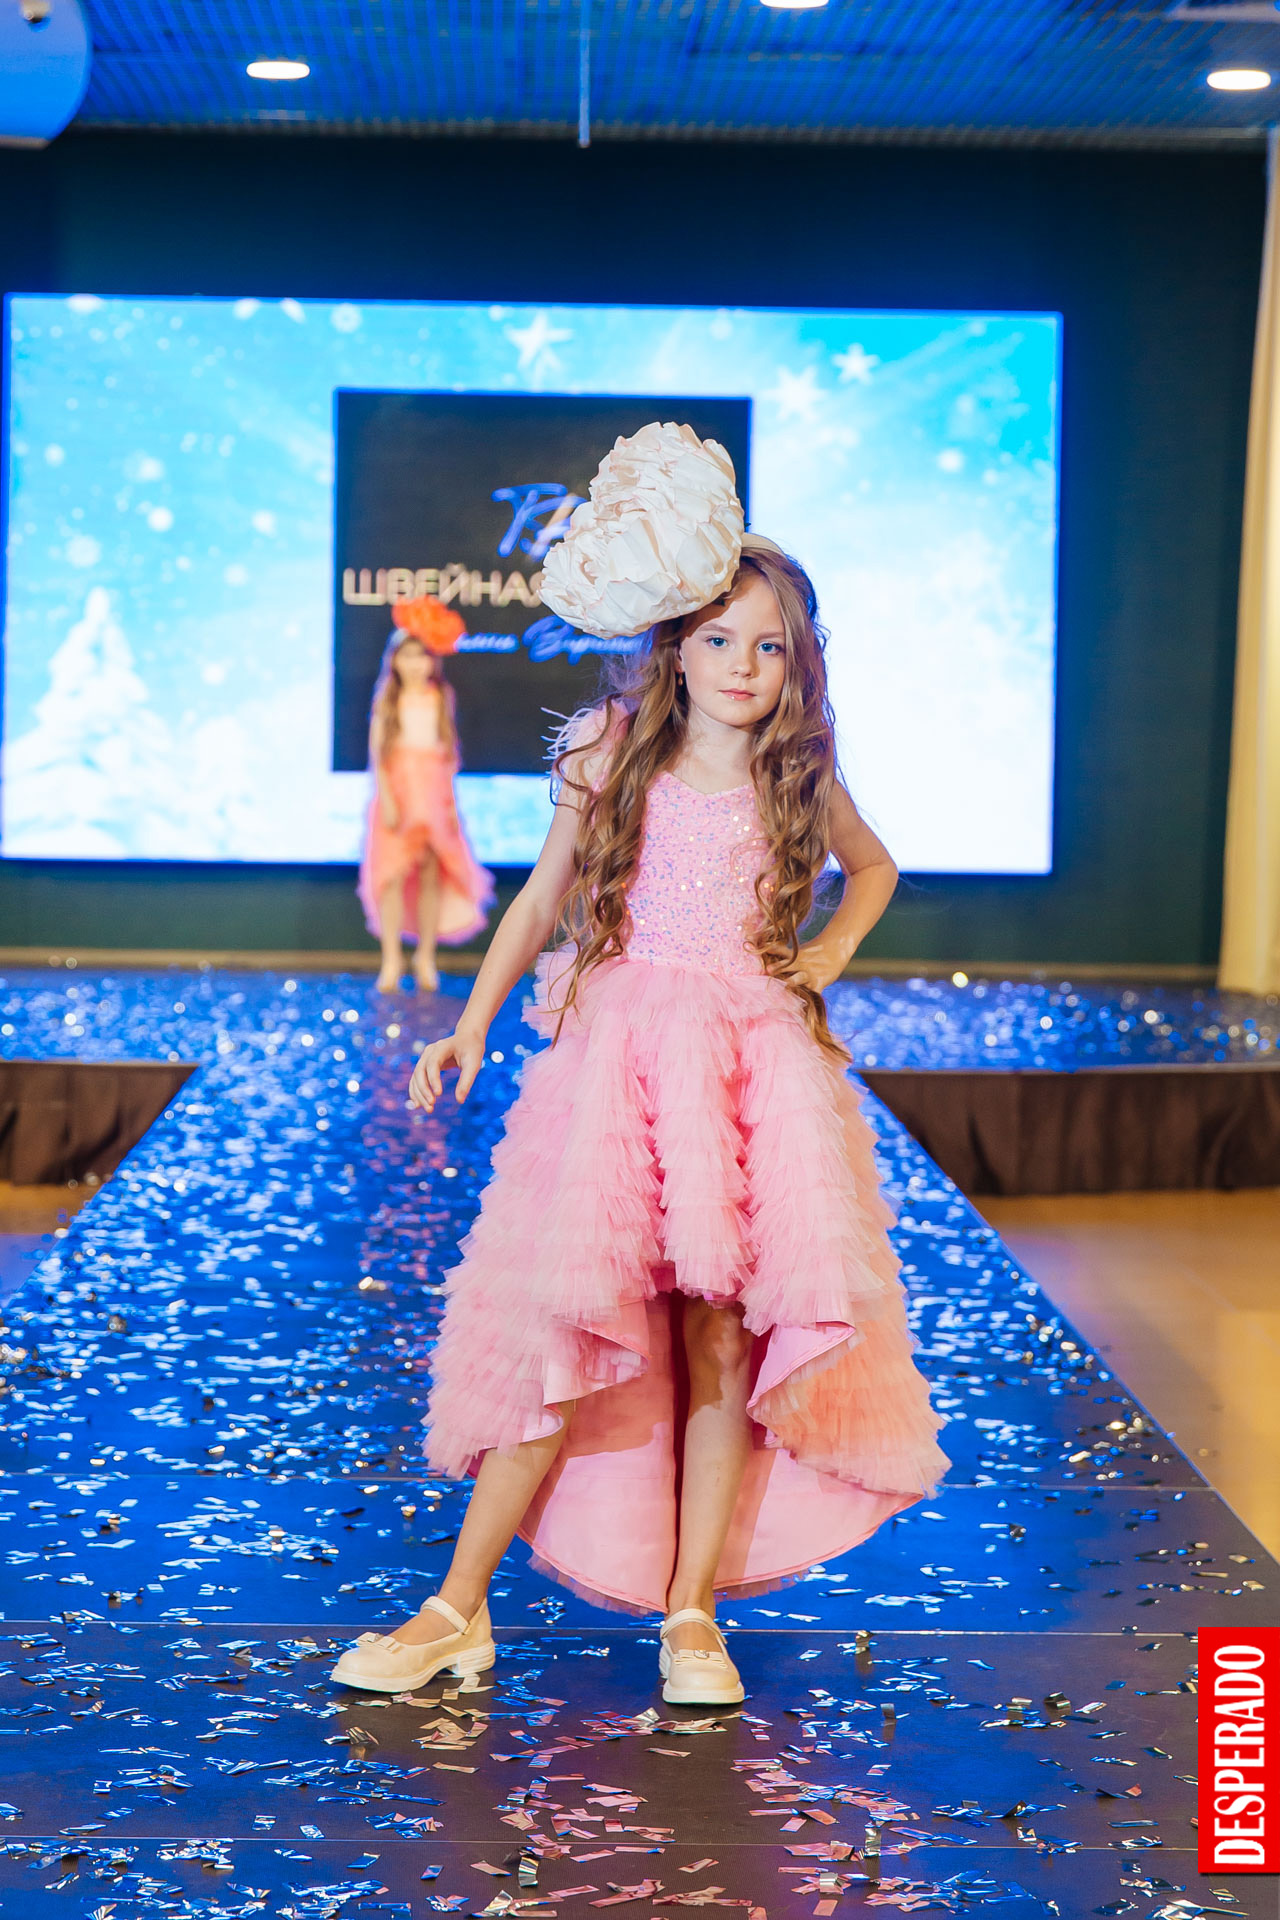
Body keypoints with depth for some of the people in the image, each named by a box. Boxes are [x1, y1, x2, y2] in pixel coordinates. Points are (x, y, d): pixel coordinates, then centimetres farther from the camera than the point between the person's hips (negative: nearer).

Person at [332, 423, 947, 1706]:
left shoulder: (799, 780, 8)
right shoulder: (618, 758, 4)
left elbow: (872, 865, 27)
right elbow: (545, 897, 14)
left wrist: (835, 950, 11)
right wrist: (471, 1023, 11)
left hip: (754, 1057, 2)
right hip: (618, 1051, -1)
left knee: (725, 1333, -5)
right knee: (567, 1323, -9)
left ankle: (690, 1613, 8)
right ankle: (458, 1610, 0)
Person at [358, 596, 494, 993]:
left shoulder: (440, 700, 7)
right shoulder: (387, 702, 1)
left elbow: (448, 752, 10)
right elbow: (376, 753, -3)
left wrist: (451, 802, 5)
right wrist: (386, 799, -12)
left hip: (434, 795, 2)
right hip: (397, 793, -2)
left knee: (431, 874, 1)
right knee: (393, 873, -7)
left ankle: (426, 958, 10)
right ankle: (391, 958, -2)